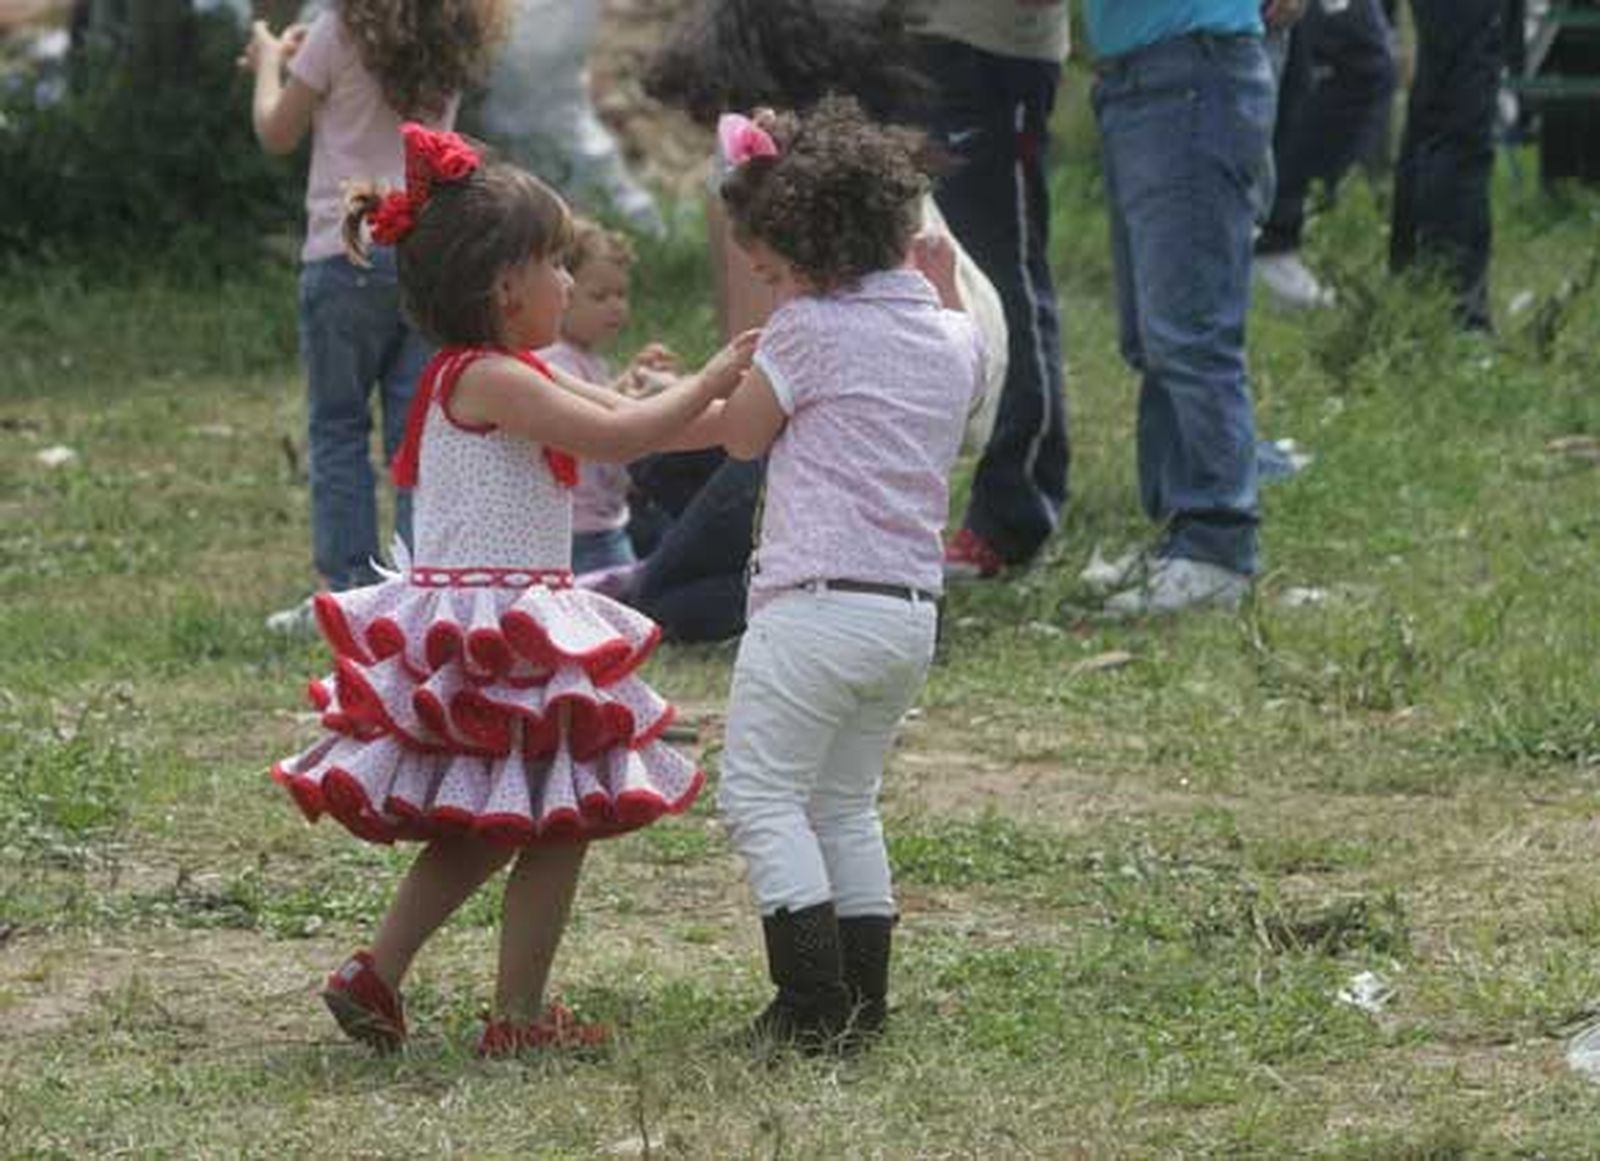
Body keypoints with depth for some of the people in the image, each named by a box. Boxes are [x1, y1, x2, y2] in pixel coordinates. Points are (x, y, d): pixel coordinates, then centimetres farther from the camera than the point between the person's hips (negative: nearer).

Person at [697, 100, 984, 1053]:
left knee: (762, 797, -1)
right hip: (915, 610, 8)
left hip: (818, 605, -8)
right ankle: (863, 1001, 17)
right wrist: (943, 286, 32)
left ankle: (815, 1008, -8)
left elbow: (742, 436, 3)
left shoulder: (810, 329, -10)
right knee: (847, 804, 19)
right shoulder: (954, 337, 10)